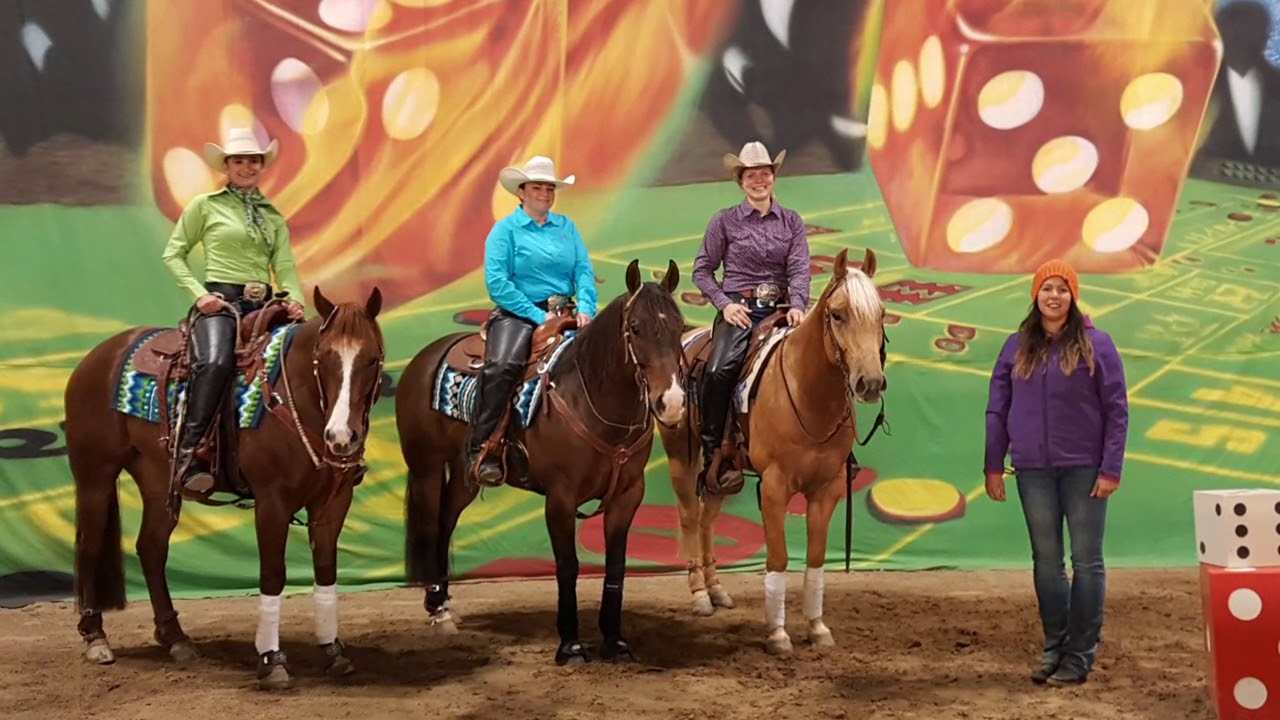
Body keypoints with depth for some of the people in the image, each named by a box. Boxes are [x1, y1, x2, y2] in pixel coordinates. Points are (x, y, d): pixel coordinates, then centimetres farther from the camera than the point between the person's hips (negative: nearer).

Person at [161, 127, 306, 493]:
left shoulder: (273, 216, 19)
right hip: (220, 302, -5)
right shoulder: (205, 205, 7)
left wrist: (294, 300, -9)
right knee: (215, 362, -34)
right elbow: (173, 254, 8)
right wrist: (199, 293, -6)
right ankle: (188, 455, -33)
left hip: (264, 306, 5)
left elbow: (286, 267, 12)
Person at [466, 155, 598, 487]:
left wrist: (586, 307, -14)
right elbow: (496, 281, -10)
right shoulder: (505, 229, 1)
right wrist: (537, 316, -17)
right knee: (502, 365, -30)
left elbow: (584, 270, 7)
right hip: (518, 313, -5)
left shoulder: (567, 227, 15)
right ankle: (480, 450, -25)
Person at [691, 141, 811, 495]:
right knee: (719, 369, -28)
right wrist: (724, 303, -8)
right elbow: (702, 269, 6)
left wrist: (797, 305, -17)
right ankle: (710, 451, -17)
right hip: (739, 308, -3)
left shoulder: (792, 221, 10)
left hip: (779, 308, 3)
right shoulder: (725, 221, 4)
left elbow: (799, 268, 0)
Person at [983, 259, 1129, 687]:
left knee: (1086, 562, 3)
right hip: (1033, 470, 3)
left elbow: (1117, 411, -4)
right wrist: (993, 466, 3)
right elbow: (997, 410, 8)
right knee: (1046, 562, 10)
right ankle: (1054, 648, 20)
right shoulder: (1017, 347, 6)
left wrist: (1111, 469, -10)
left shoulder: (1095, 344, -3)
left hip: (1083, 468, -3)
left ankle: (1080, 654, 10)